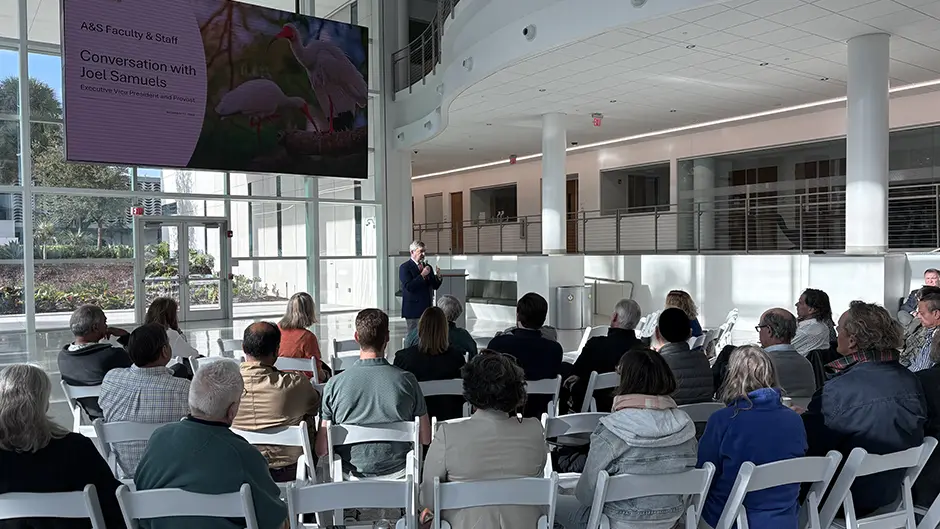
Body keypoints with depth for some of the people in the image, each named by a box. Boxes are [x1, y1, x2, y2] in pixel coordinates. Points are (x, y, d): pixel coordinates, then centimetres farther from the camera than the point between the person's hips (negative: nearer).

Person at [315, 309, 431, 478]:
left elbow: (321, 449, -8)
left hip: (352, 472, 1)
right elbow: (425, 439, -2)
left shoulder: (334, 384, -12)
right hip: (397, 472, 0)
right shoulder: (407, 380, -12)